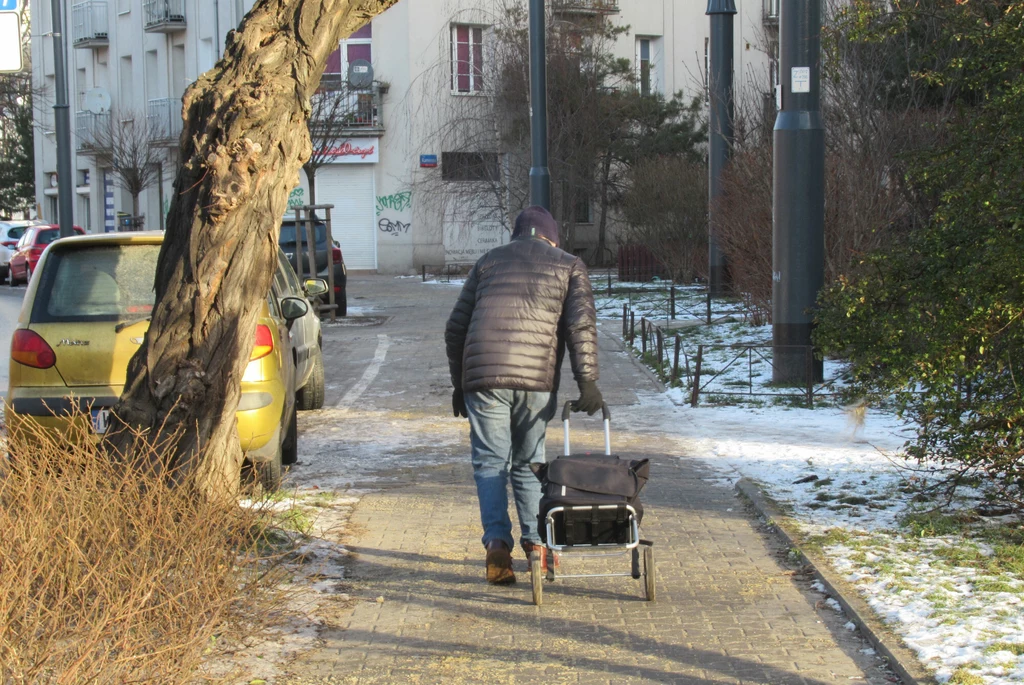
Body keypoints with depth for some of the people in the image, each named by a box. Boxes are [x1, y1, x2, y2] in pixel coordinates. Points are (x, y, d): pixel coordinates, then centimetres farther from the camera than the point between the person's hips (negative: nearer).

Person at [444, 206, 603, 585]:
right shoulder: (569, 266, 14)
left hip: (483, 376, 0)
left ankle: (497, 542, -12)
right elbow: (581, 325, -1)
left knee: (490, 461, 4)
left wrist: (458, 383, 23)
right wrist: (587, 381, -4)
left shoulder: (489, 262, 19)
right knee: (529, 461, 15)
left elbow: (455, 328, 18)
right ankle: (535, 541, 13)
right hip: (537, 378, 0)